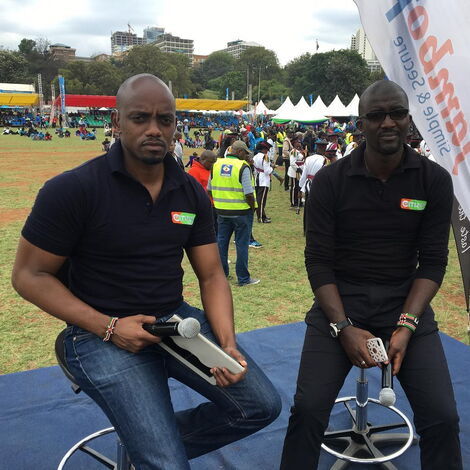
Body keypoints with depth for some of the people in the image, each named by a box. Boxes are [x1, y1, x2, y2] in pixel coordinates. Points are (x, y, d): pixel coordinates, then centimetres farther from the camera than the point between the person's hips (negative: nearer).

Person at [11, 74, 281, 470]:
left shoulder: (192, 193, 2)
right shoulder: (72, 190, -12)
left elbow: (211, 276, 4)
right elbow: (29, 275, -9)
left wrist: (228, 344, -13)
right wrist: (109, 327, -19)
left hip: (178, 319, 5)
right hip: (101, 332, -5)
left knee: (263, 405, -1)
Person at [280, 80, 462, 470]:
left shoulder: (435, 180, 0)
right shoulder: (330, 180, -4)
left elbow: (433, 261, -1)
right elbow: (319, 260, -5)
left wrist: (406, 324, -14)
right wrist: (343, 327, -16)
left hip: (405, 302, 1)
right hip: (340, 299, -1)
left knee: (442, 418, -10)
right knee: (308, 410, -14)